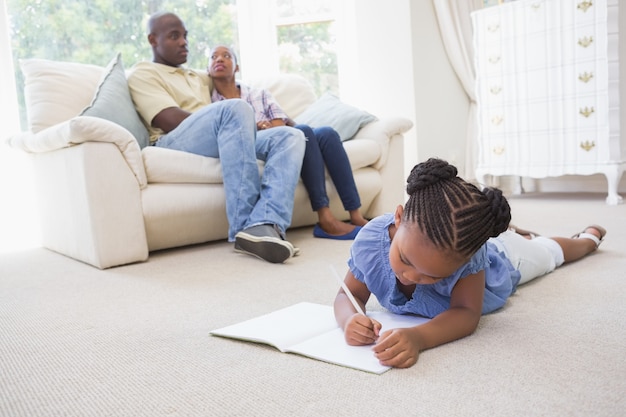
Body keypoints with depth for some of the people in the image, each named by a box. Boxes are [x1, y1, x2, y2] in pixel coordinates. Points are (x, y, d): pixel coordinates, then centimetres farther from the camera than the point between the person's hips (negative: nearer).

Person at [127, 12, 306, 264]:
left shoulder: (197, 77, 35)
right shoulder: (142, 74, 10)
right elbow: (171, 120, -6)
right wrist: (239, 121, -8)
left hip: (223, 142, 7)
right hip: (174, 143, -7)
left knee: (291, 136, -15)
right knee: (236, 108, -34)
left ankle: (265, 224, -41)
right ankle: (246, 226, -38)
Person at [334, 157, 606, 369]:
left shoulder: (468, 253, -50)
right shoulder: (370, 240, -42)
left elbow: (467, 312, -48)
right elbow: (350, 295, -32)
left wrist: (419, 337, -68)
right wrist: (349, 318, -57)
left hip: (500, 256, -2)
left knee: (548, 253, 31)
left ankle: (588, 237, 63)